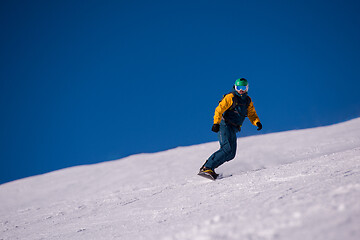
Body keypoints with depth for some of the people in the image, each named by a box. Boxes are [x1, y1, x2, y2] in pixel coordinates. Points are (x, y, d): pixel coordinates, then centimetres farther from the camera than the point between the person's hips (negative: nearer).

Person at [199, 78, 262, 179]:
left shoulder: (248, 101, 14)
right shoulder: (231, 97, -7)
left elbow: (252, 114, 17)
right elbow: (219, 109, -15)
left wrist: (257, 122, -5)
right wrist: (216, 123, -28)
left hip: (233, 130, 8)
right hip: (225, 125, -8)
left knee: (231, 154, 1)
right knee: (227, 149, -23)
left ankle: (208, 165, 2)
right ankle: (207, 168, -26)